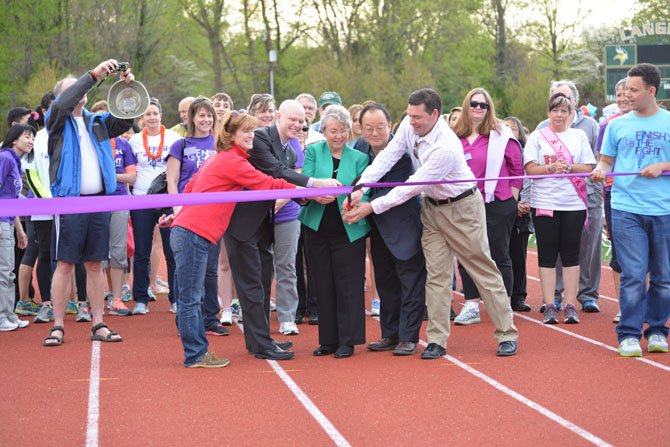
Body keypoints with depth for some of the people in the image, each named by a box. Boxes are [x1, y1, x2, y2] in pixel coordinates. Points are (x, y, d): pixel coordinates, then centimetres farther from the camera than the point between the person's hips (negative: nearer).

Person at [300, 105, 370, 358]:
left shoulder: (359, 158, 2)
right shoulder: (313, 152, 3)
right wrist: (316, 194, -29)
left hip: (348, 230, -1)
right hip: (317, 229, 1)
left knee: (348, 286, -2)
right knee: (323, 286, 7)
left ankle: (347, 341, 6)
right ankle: (328, 340, 17)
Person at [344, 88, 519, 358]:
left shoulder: (446, 147, -32)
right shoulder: (409, 126, -10)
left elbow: (413, 186, -29)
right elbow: (387, 157, -10)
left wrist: (371, 208, -27)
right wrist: (359, 188, -23)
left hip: (461, 207, -7)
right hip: (432, 207, 7)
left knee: (483, 269, 0)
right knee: (436, 274, 2)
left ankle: (507, 335, 8)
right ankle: (437, 340, 4)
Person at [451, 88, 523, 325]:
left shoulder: (501, 135, -4)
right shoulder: (456, 137, 5)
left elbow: (517, 168, -1)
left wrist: (512, 198, -3)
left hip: (497, 205, -4)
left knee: (499, 256, 5)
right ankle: (471, 306, 14)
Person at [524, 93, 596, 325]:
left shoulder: (579, 136, 10)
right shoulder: (537, 136, 6)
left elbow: (589, 167, 4)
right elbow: (530, 169, -1)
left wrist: (568, 167, -12)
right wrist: (551, 168, -16)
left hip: (574, 203, 1)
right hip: (544, 203, -1)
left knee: (571, 254, 2)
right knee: (547, 255, 0)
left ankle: (570, 306, 6)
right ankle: (549, 306, 4)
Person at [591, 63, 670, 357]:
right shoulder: (617, 125, 9)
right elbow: (606, 160, 14)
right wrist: (601, 170, -7)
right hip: (626, 209, 0)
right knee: (633, 275, -6)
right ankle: (629, 335, 0)